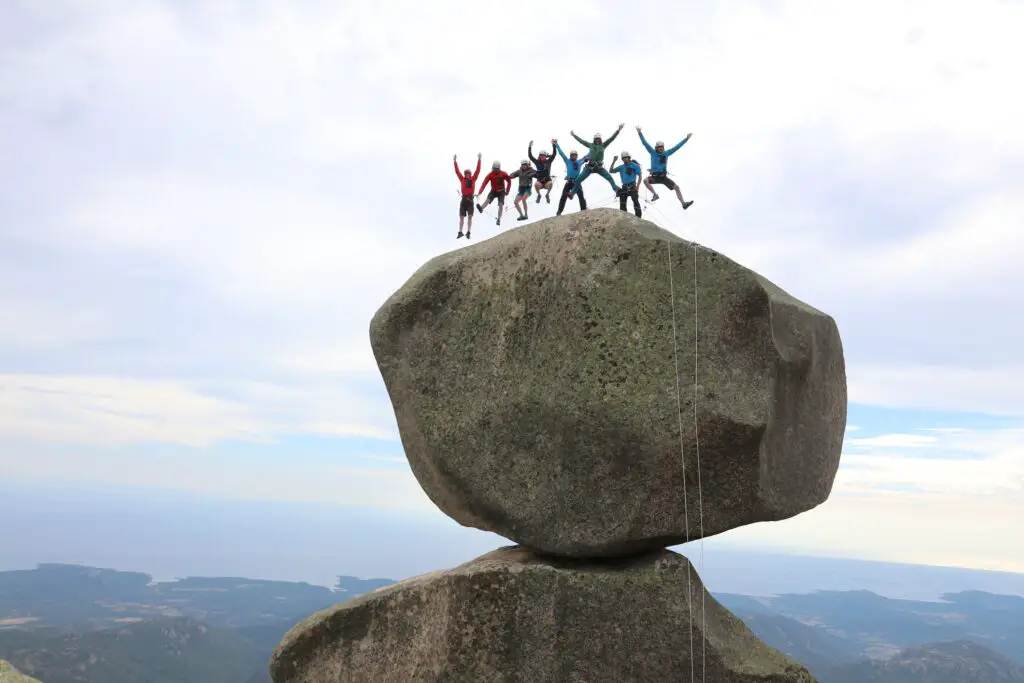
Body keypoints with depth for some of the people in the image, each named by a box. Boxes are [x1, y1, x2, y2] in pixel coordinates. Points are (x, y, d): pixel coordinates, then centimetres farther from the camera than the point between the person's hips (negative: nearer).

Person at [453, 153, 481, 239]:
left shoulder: (473, 179, 10)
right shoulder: (462, 179, 11)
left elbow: (478, 170, 8)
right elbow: (457, 171, 9)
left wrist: (479, 160, 6)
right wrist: (455, 161, 7)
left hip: (470, 199, -1)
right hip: (463, 199, 1)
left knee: (470, 216, -7)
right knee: (461, 217, 3)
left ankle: (468, 232, -3)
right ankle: (460, 232, 12)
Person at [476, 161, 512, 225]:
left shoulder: (503, 174, -11)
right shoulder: (490, 175, -13)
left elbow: (509, 181, 3)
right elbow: (484, 183, -22)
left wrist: (507, 191, 3)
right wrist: (480, 192, -34)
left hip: (501, 191, -1)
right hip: (493, 191, 1)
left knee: (501, 204, -13)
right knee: (488, 199, -25)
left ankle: (499, 219, -3)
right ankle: (481, 208, -51)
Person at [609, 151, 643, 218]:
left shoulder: (634, 165, 0)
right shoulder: (621, 167, 15)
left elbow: (640, 176, -3)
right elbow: (611, 171, 15)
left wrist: (637, 186, -13)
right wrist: (613, 161, 4)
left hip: (632, 186, -5)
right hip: (624, 187, 5)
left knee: (635, 201, -9)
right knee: (622, 202, 3)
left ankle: (639, 217, -10)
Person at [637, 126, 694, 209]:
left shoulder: (666, 153, 8)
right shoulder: (653, 152, 1)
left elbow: (677, 147, 10)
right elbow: (645, 143, -4)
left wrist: (686, 138, 9)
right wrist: (640, 133, -12)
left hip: (663, 176, 3)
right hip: (654, 176, -3)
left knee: (676, 187, -10)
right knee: (645, 180, -34)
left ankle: (683, 204, -10)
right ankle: (655, 194, -20)